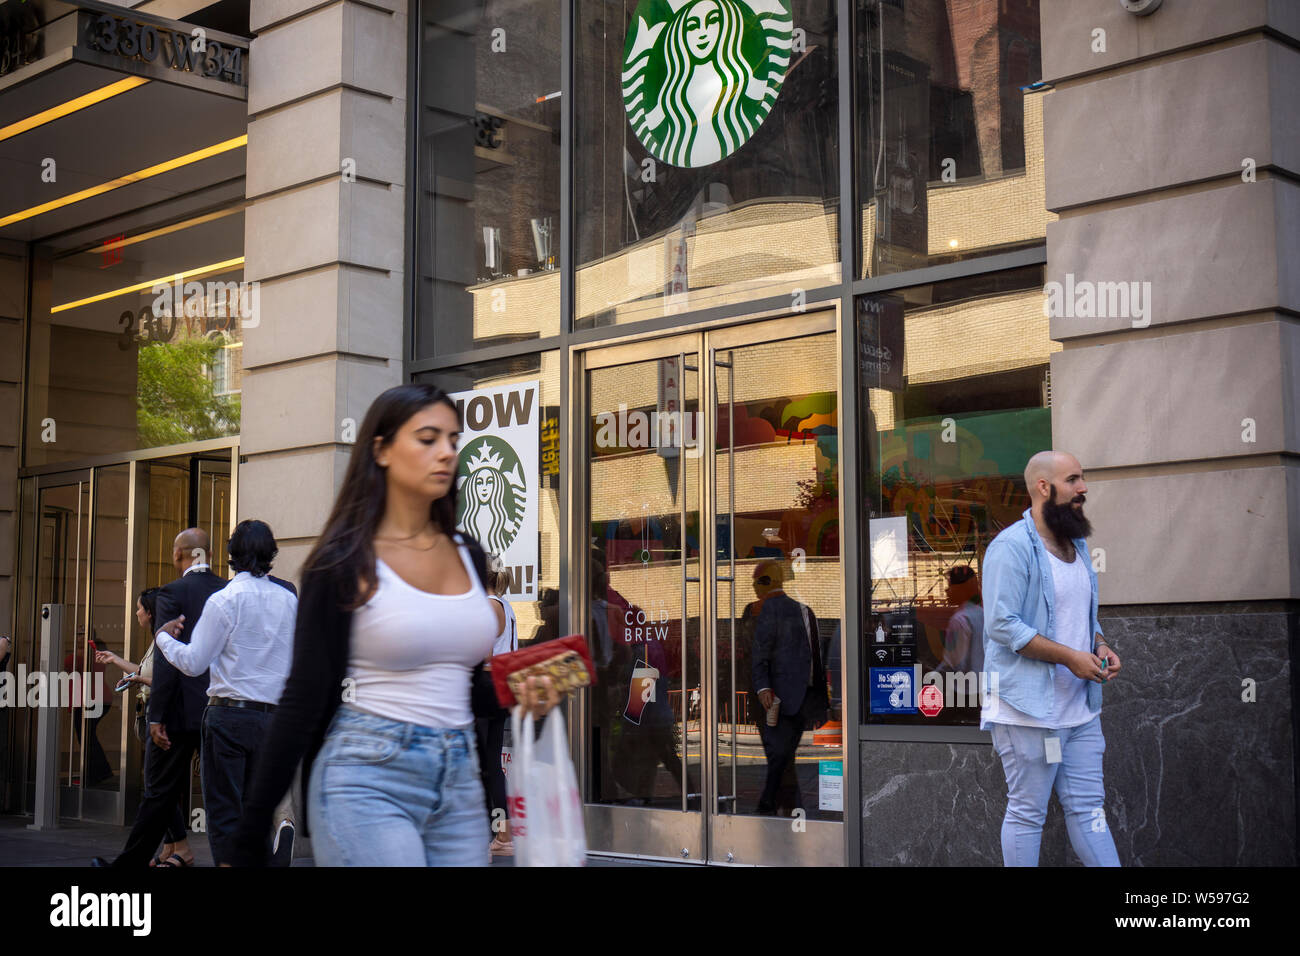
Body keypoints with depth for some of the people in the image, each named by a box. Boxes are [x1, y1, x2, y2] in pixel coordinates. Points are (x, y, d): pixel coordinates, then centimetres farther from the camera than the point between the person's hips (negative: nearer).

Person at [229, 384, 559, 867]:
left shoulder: (468, 556, 11)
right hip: (368, 778, -6)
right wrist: (249, 839, -10)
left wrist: (520, 692, 2)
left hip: (459, 782, 6)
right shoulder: (344, 564, -6)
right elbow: (302, 700, -8)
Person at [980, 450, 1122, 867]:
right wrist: (1070, 657, -20)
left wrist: (1100, 646, 5)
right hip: (1029, 706, -8)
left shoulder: (1076, 544, 15)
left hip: (1080, 706, 8)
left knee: (1088, 808, 10)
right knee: (1027, 814, 1)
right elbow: (1003, 625, -19)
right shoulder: (1011, 546, -13)